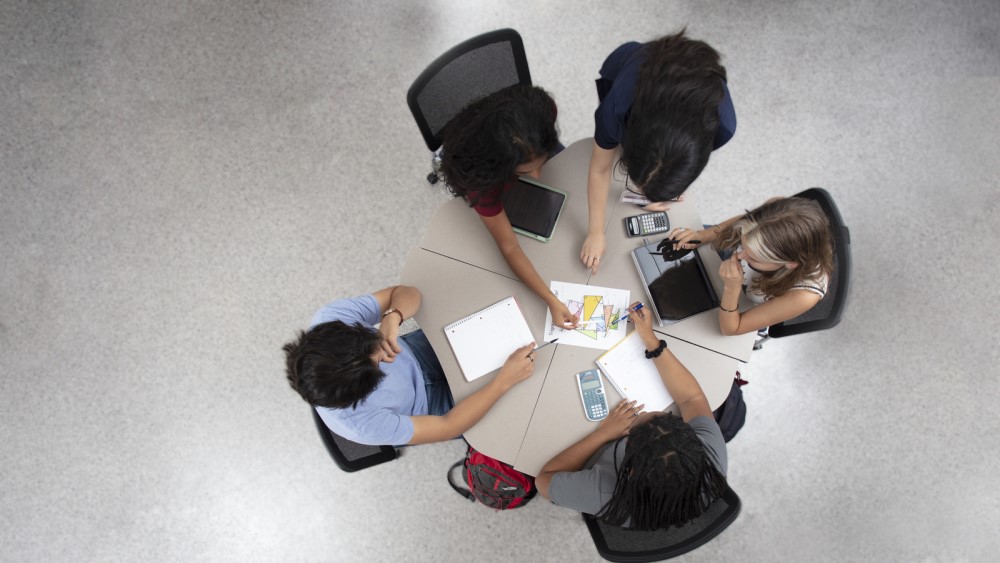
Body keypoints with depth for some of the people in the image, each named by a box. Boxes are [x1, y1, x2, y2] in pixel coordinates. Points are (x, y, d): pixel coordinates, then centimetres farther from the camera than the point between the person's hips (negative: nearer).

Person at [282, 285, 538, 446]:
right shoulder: (361, 424, -40)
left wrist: (392, 318, -44)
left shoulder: (331, 317, -34)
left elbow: (406, 292, -21)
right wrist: (505, 380, -31)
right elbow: (447, 427, -27)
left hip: (416, 352, 4)